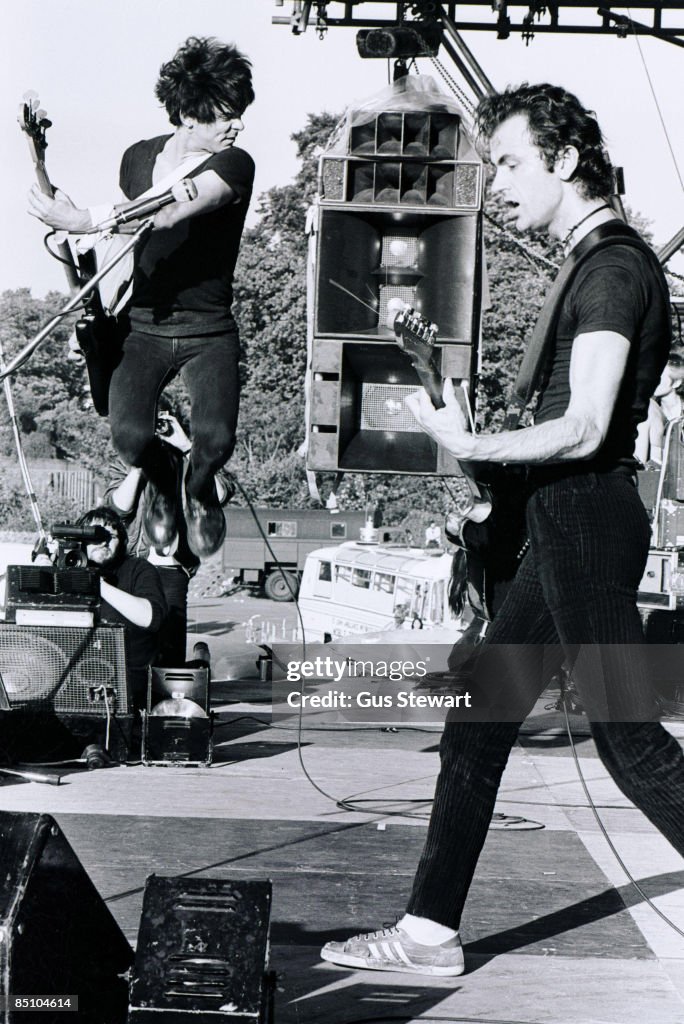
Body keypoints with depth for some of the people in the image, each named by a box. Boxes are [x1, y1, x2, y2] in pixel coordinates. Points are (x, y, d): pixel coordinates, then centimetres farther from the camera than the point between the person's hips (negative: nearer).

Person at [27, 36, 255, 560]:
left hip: (209, 332, -2)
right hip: (143, 325, 2)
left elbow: (169, 215, -24)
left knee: (215, 438, -25)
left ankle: (199, 487, 14)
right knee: (130, 437, -22)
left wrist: (82, 220, -25)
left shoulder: (234, 166, -9)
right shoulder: (138, 157, 6)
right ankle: (162, 476, 17)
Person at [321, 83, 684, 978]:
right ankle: (430, 932, 18)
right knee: (477, 722, 11)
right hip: (567, 520, 10)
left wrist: (470, 445, -17)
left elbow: (583, 429, -22)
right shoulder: (605, 262, 17)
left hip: (587, 517, -10)